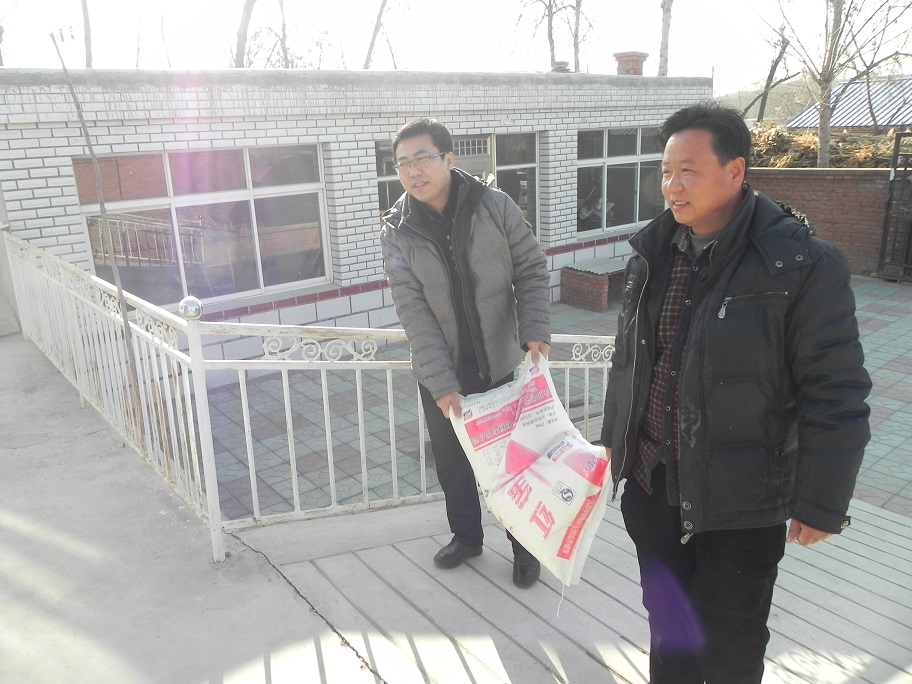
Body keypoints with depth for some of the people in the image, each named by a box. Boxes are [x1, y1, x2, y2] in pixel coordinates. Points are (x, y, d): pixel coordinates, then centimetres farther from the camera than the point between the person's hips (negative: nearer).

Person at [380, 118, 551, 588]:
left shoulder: (495, 206, -11)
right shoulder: (397, 232, -10)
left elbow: (532, 271, -4)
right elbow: (413, 312, -14)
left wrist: (535, 330, -18)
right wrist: (442, 383, -19)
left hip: (501, 365, -1)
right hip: (441, 375, 2)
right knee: (451, 461, 17)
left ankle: (524, 544, 35)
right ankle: (466, 536, 42)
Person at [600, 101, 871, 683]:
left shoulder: (803, 265, -16)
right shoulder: (653, 252, 2)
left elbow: (836, 394, -14)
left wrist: (821, 504, -12)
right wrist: (614, 436, 17)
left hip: (740, 501, -5)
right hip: (651, 483, 5)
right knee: (668, 626, 23)